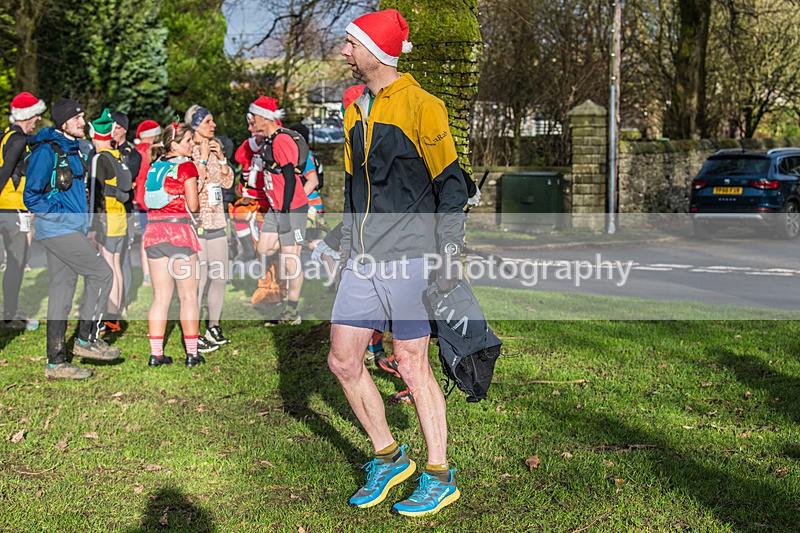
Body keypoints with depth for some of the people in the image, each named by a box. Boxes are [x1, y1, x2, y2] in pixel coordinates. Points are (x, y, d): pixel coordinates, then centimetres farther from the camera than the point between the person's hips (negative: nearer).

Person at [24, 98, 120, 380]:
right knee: (101, 273, -10)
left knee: (62, 292, 8)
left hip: (72, 230, 9)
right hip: (58, 230, -9)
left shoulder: (73, 150, 17)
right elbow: (31, 197, -13)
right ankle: (86, 338, 0)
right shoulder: (47, 151, -12)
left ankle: (56, 361, 12)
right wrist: (63, 214, -15)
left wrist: (81, 215, 15)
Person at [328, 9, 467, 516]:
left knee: (412, 365, -1)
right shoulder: (356, 111, 15)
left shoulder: (420, 105, -8)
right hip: (363, 261, 7)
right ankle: (389, 458, 24)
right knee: (344, 360, 6)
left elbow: (451, 185, -8)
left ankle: (440, 476, 15)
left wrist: (449, 255, -13)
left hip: (409, 257, -7)